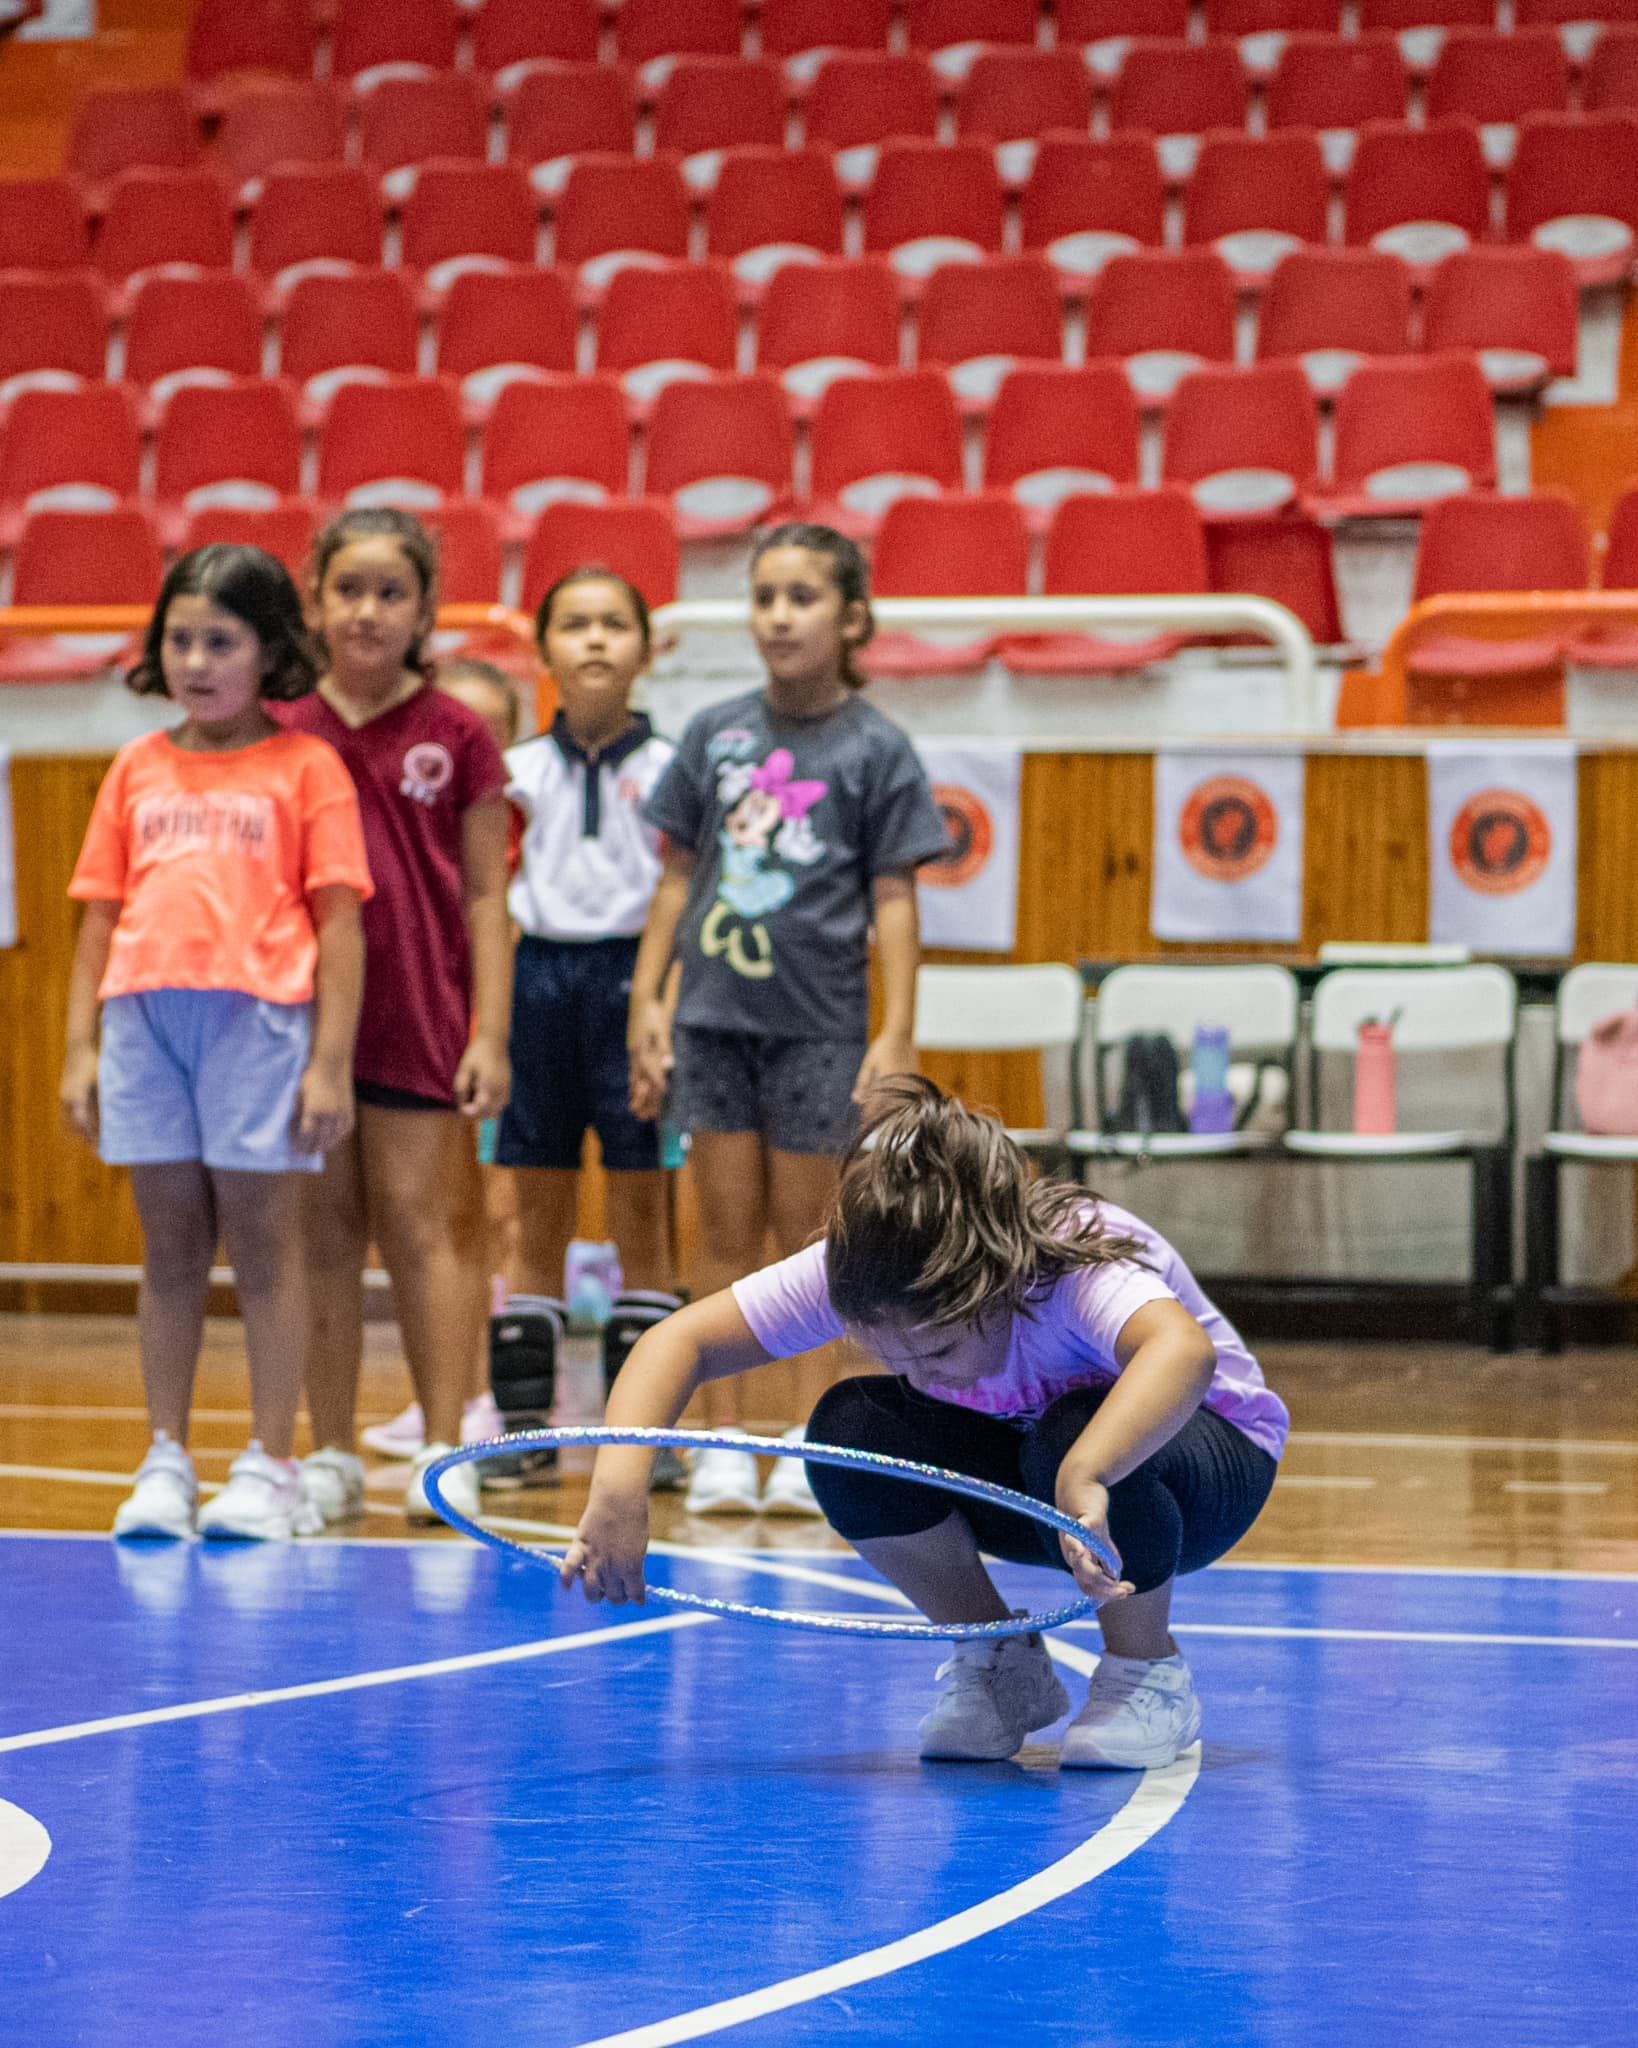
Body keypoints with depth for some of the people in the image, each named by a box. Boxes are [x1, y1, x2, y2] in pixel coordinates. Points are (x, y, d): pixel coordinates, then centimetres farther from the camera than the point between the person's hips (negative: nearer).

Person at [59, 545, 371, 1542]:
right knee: (171, 1245, 8)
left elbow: (340, 923, -1)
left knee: (263, 1240, 0)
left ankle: (270, 1470, 5)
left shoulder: (305, 767, 3)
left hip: (259, 1018, -4)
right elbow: (101, 917, 16)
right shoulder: (137, 769, 15)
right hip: (144, 1017, 4)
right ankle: (166, 1465, 12)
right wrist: (80, 1046, 9)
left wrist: (332, 1062, -7)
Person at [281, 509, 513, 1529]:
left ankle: (444, 1449, 1)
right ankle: (334, 1455, 12)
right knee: (325, 1228, 6)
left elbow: (486, 897, 1)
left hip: (416, 1016, -3)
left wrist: (490, 1032, -5)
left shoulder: (456, 736, 0)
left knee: (418, 1223, -3)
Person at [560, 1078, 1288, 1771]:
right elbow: (683, 1340, -26)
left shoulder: (1079, 1262, -39)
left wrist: (1085, 1478, -77)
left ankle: (1148, 1676, -12)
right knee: (851, 1431, -25)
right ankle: (1000, 1668, -3)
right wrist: (619, 1484, -43)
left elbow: (1185, 1349, -61)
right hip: (1028, 1473, 5)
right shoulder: (858, 1270, -25)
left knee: (1072, 1439, -40)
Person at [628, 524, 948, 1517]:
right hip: (715, 1014, 2)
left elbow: (893, 897, -2)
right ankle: (724, 1438, 9)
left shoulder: (875, 747, -2)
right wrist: (648, 1001, 6)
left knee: (805, 1233, 3)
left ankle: (810, 1445, 8)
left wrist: (898, 1034, -8)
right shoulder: (716, 734, 6)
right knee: (727, 1230, 5)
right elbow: (680, 875, 11)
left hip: (818, 1023, -2)